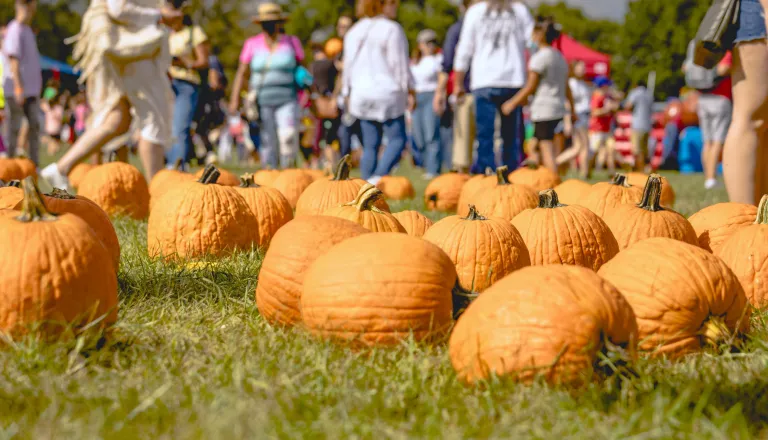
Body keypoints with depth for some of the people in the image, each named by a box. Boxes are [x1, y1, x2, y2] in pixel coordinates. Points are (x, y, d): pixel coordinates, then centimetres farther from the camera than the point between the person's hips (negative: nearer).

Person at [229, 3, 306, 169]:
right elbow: (242, 73, 8)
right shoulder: (252, 44, 8)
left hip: (287, 101, -1)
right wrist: (235, 99, 0)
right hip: (262, 102, 1)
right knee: (267, 143, -1)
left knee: (288, 136, -20)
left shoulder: (292, 42, 8)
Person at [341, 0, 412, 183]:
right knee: (397, 139, -4)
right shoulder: (391, 29, -7)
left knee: (370, 145, 8)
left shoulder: (353, 32, 14)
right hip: (388, 94, -6)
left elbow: (348, 65, 17)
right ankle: (379, 177, -22)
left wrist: (347, 93, 23)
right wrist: (407, 87, -2)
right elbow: (399, 62, -9)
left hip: (361, 94, 6)